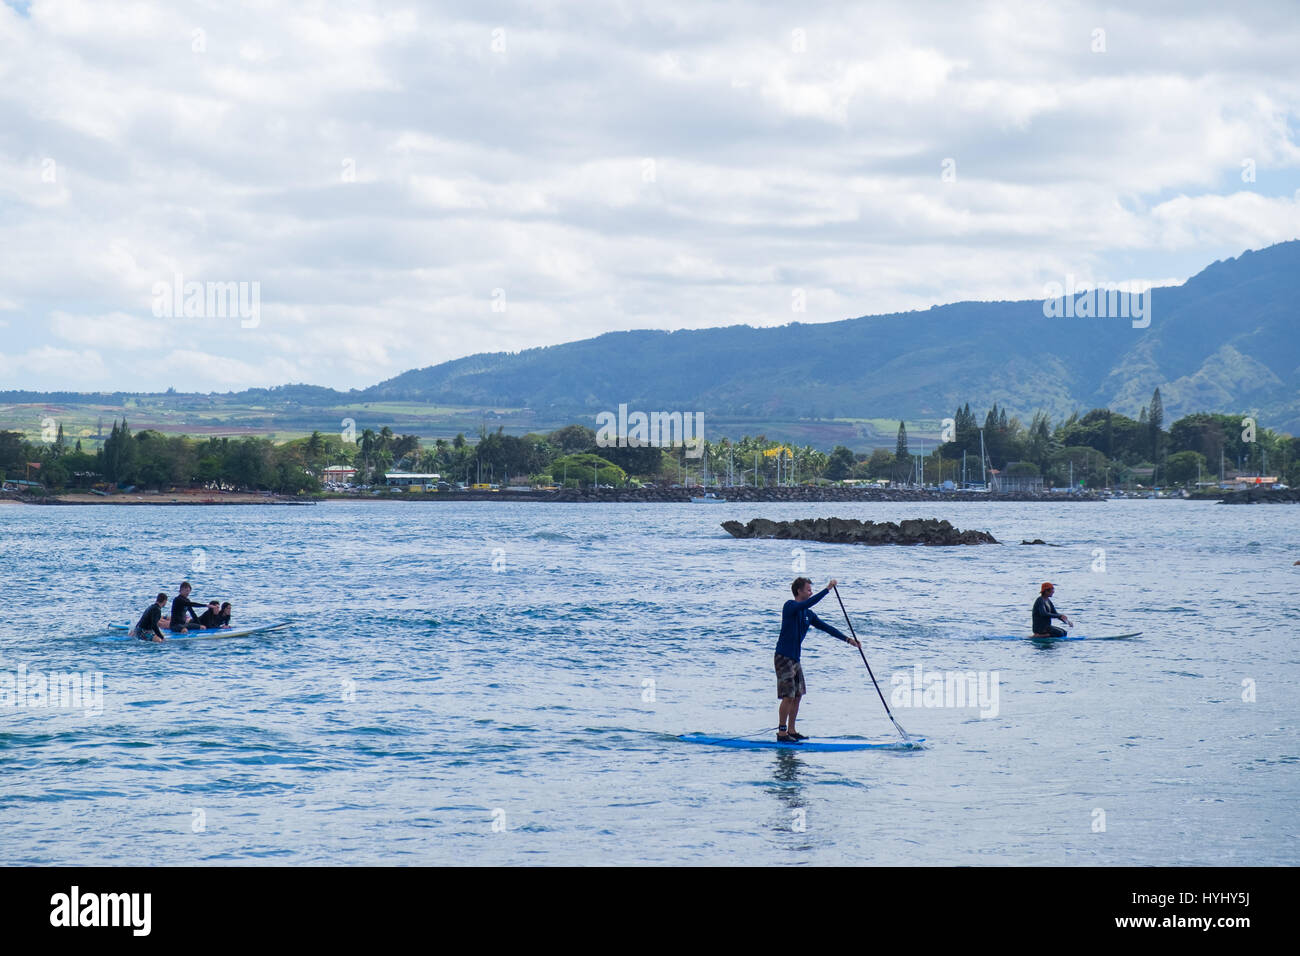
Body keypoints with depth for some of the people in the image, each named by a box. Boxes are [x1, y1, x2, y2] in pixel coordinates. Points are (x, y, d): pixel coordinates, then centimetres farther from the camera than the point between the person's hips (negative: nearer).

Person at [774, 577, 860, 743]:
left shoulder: (808, 614, 13)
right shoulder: (790, 606, -12)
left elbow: (825, 627, 16)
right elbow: (809, 602, -29)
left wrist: (847, 639, 12)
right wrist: (828, 589, -27)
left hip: (795, 658, 9)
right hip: (783, 657, -9)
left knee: (798, 695, 10)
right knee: (788, 696, -11)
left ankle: (791, 731, 17)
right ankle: (782, 732, -6)